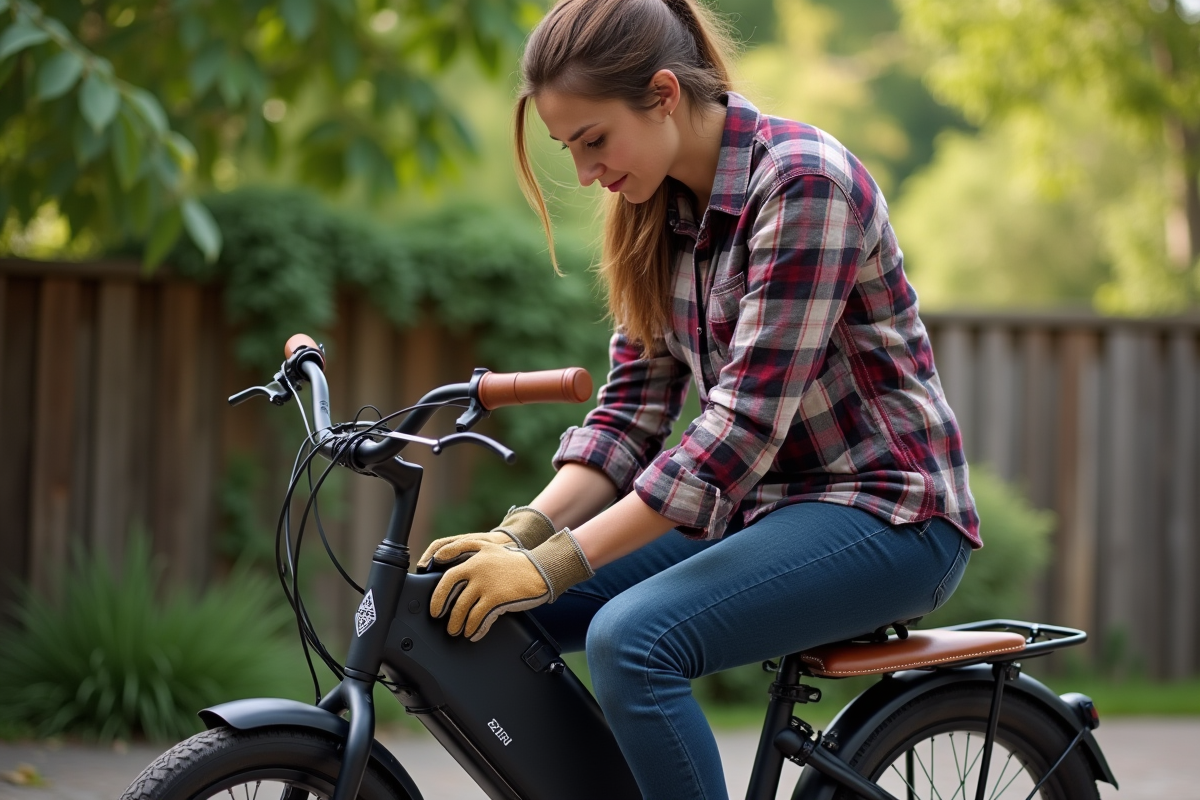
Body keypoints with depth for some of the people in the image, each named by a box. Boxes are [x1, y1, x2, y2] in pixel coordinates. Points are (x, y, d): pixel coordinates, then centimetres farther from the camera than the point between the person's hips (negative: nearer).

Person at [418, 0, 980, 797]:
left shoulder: (801, 182, -21)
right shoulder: (659, 210, 4)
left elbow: (745, 425, -26)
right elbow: (634, 405, 3)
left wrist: (554, 564, -28)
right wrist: (522, 534, -14)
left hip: (885, 515, -8)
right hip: (760, 503, 8)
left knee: (632, 639, -29)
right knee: (497, 613, -6)